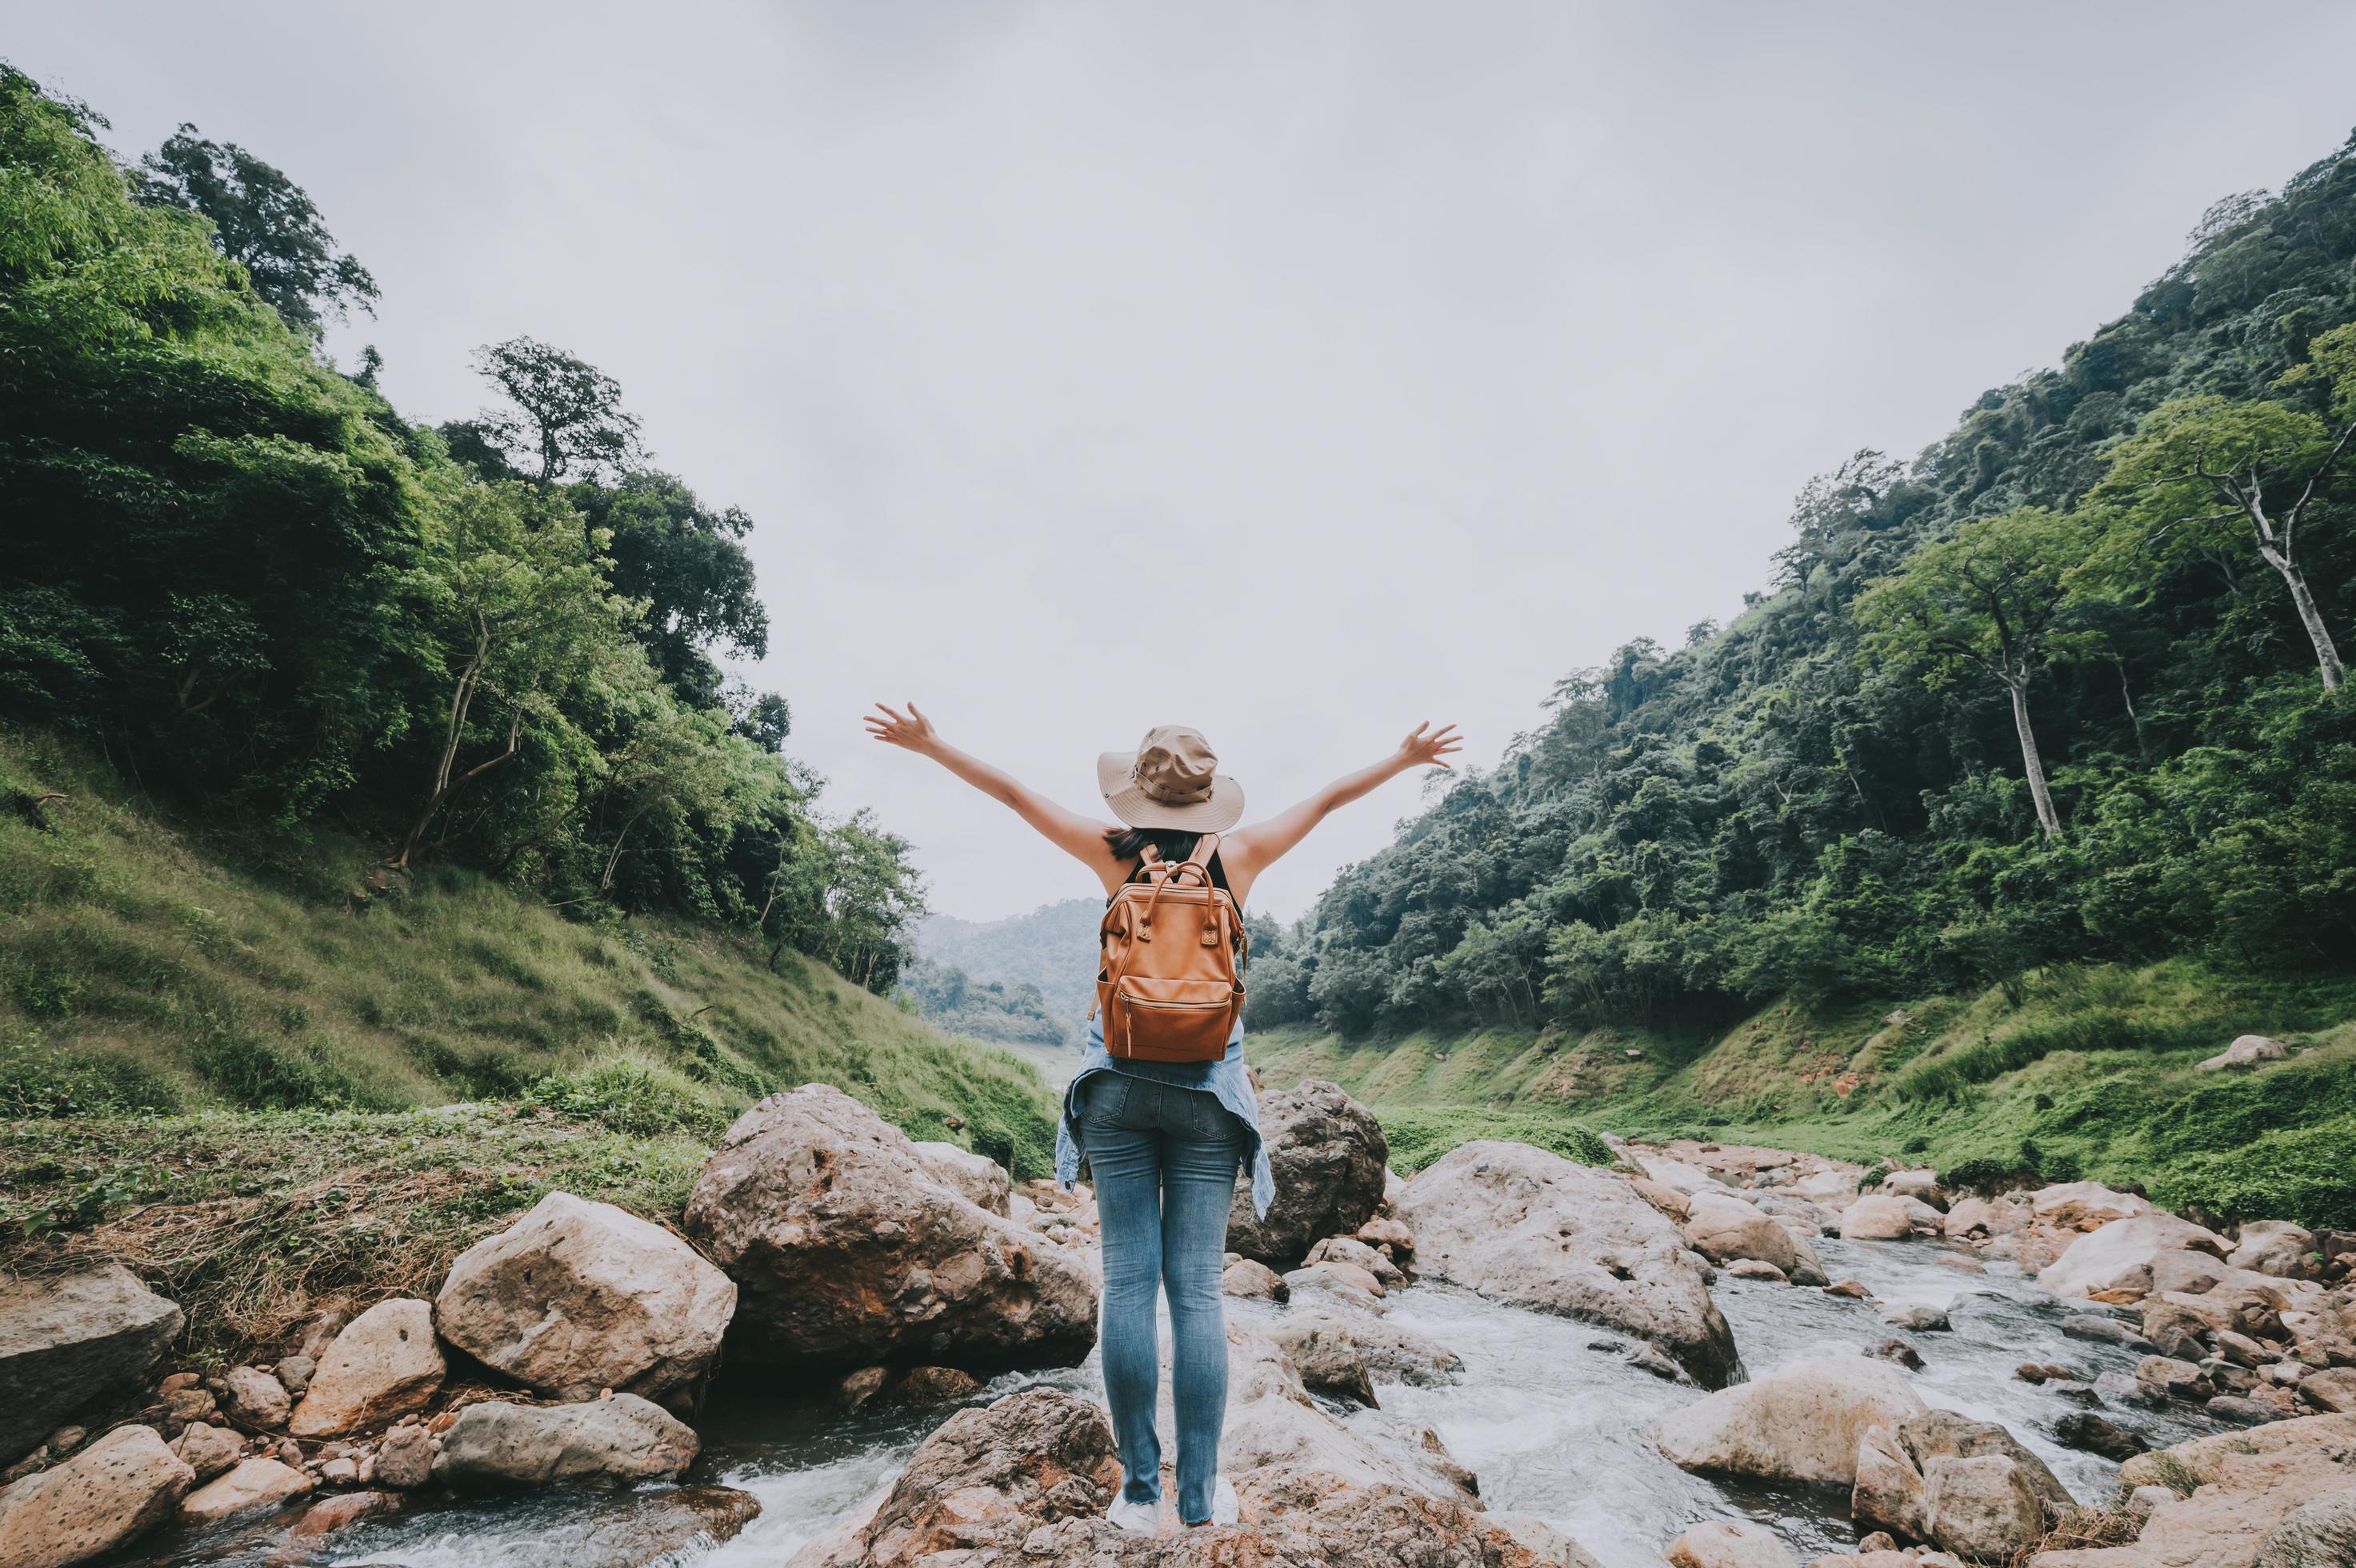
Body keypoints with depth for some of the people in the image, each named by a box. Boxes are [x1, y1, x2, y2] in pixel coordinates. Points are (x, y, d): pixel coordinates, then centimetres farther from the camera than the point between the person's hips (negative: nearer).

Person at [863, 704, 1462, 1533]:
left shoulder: (1117, 857, -1)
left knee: (1127, 1282, 6)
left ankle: (1140, 1491, 13)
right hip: (1206, 1090, 0)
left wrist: (930, 743, 15)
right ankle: (1201, 1494, 13)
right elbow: (1329, 797, 11)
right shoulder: (1238, 858, 0)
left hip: (1120, 1084, 0)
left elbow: (1012, 791, 5)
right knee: (1197, 1289, 5)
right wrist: (1406, 756, 23)